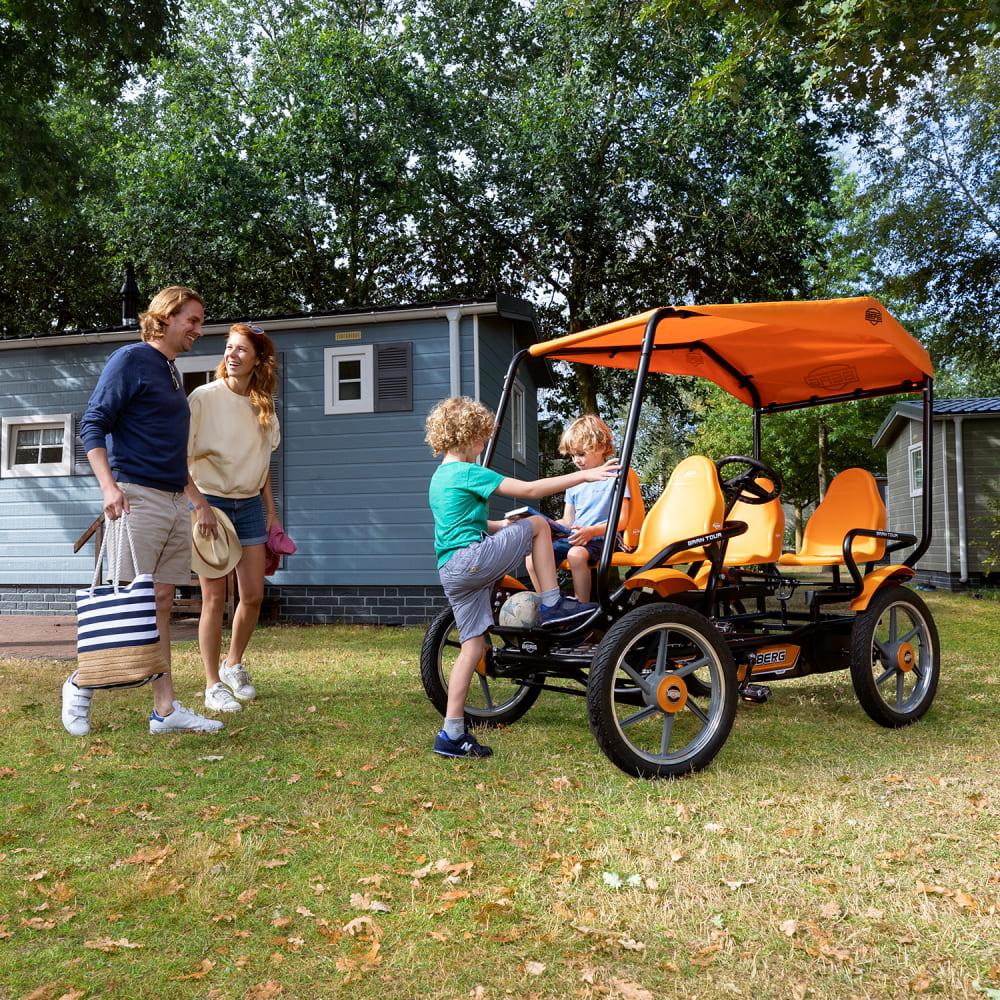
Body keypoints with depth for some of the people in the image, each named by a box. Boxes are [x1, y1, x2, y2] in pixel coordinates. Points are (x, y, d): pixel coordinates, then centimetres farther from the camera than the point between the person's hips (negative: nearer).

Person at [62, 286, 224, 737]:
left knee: (160, 604, 6)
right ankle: (81, 684, 15)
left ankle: (165, 708, 7)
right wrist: (109, 486, -20)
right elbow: (92, 425, -9)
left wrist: (198, 499, 24)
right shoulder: (131, 359, -4)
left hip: (174, 502, 8)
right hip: (137, 497, -8)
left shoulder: (173, 373, 21)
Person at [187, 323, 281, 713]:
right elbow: (182, 458, -10)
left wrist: (271, 511, 12)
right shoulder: (204, 397, -9)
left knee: (253, 594, 4)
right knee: (215, 598, -4)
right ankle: (213, 685, 7)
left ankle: (233, 665, 28)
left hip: (249, 505, 5)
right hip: (210, 502, -5)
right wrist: (199, 505, -17)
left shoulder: (262, 405, 7)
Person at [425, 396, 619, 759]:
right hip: (471, 558, -9)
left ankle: (452, 734, 7)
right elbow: (530, 489, -11)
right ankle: (552, 605, 2)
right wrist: (584, 475, -7)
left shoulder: (439, 478, 22)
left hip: (449, 572, 9)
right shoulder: (469, 472, -7)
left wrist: (501, 526, 27)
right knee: (537, 524, 1)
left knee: (473, 645, 8)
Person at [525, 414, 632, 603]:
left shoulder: (614, 477, 0)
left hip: (600, 538, -6)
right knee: (533, 556, -17)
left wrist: (592, 531, -22)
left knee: (576, 554, -38)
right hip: (572, 537, 6)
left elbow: (621, 520, -8)